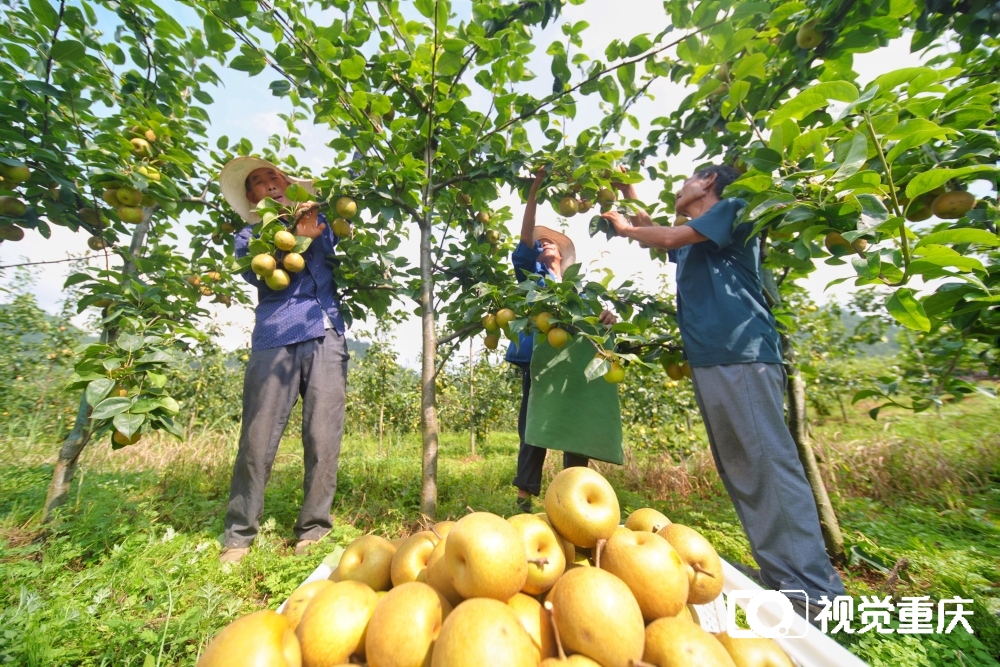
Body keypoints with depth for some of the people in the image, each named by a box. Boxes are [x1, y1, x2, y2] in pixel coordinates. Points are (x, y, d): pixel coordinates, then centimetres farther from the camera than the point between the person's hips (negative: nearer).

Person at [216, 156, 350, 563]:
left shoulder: (319, 221, 24)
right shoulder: (250, 236, 19)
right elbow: (257, 273, -1)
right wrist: (296, 236, -8)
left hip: (326, 337, 1)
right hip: (275, 341, 0)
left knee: (323, 438, -1)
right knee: (257, 439, -1)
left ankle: (313, 529, 11)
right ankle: (239, 535, 16)